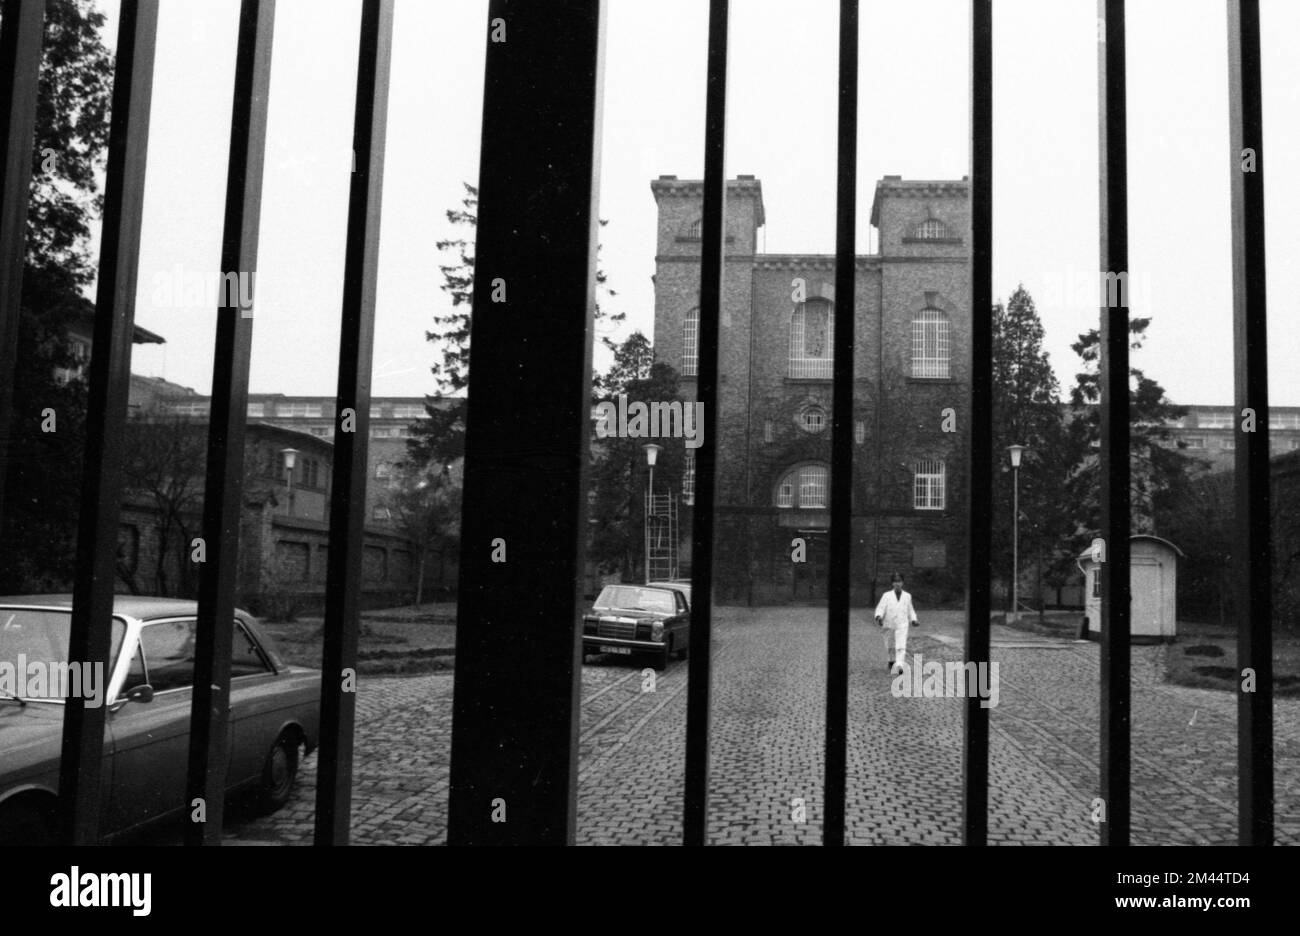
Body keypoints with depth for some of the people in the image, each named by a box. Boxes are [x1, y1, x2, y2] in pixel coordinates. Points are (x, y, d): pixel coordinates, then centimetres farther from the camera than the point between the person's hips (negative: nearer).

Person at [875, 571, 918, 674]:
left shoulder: (907, 596, 9)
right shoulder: (886, 595, 2)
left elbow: (910, 610, 22)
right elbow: (880, 608, -6)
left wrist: (913, 620, 10)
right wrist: (879, 617, -25)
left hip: (902, 625, 0)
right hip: (889, 625, 0)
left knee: (901, 646, -15)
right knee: (889, 646, 9)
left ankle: (899, 665, -23)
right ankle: (891, 662, 33)